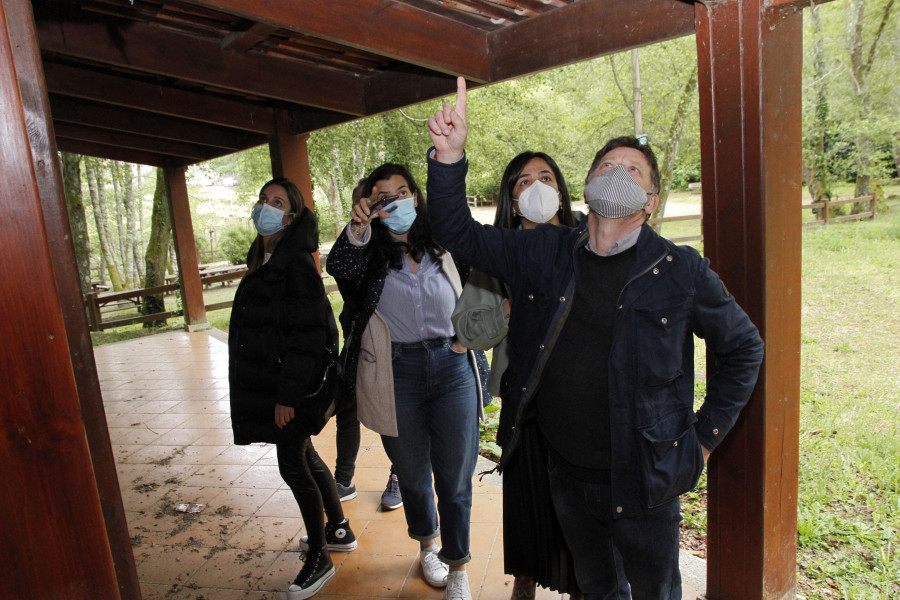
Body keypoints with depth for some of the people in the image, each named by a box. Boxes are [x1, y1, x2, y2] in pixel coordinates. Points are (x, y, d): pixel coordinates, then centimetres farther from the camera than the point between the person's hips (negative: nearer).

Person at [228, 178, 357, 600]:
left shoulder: (296, 264, -18)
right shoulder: (263, 259, 11)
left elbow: (307, 335, -22)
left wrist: (287, 394, -22)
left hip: (291, 382, -9)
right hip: (266, 381, 9)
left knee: (292, 466, 0)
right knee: (305, 458, 19)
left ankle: (319, 558, 19)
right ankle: (339, 530, 37)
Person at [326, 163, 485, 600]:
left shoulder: (445, 245, 4)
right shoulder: (370, 254, 1)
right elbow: (340, 268, -22)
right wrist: (358, 227, -38)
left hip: (452, 367, 0)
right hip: (396, 374, 0)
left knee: (456, 476, 6)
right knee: (413, 473, 19)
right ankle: (427, 544, 47)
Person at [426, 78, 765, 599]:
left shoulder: (682, 271, -12)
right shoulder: (545, 254, -5)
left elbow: (743, 347, -1)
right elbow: (459, 234, -2)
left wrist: (704, 436, -3)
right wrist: (450, 155, -17)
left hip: (642, 481, -3)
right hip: (566, 475, 3)